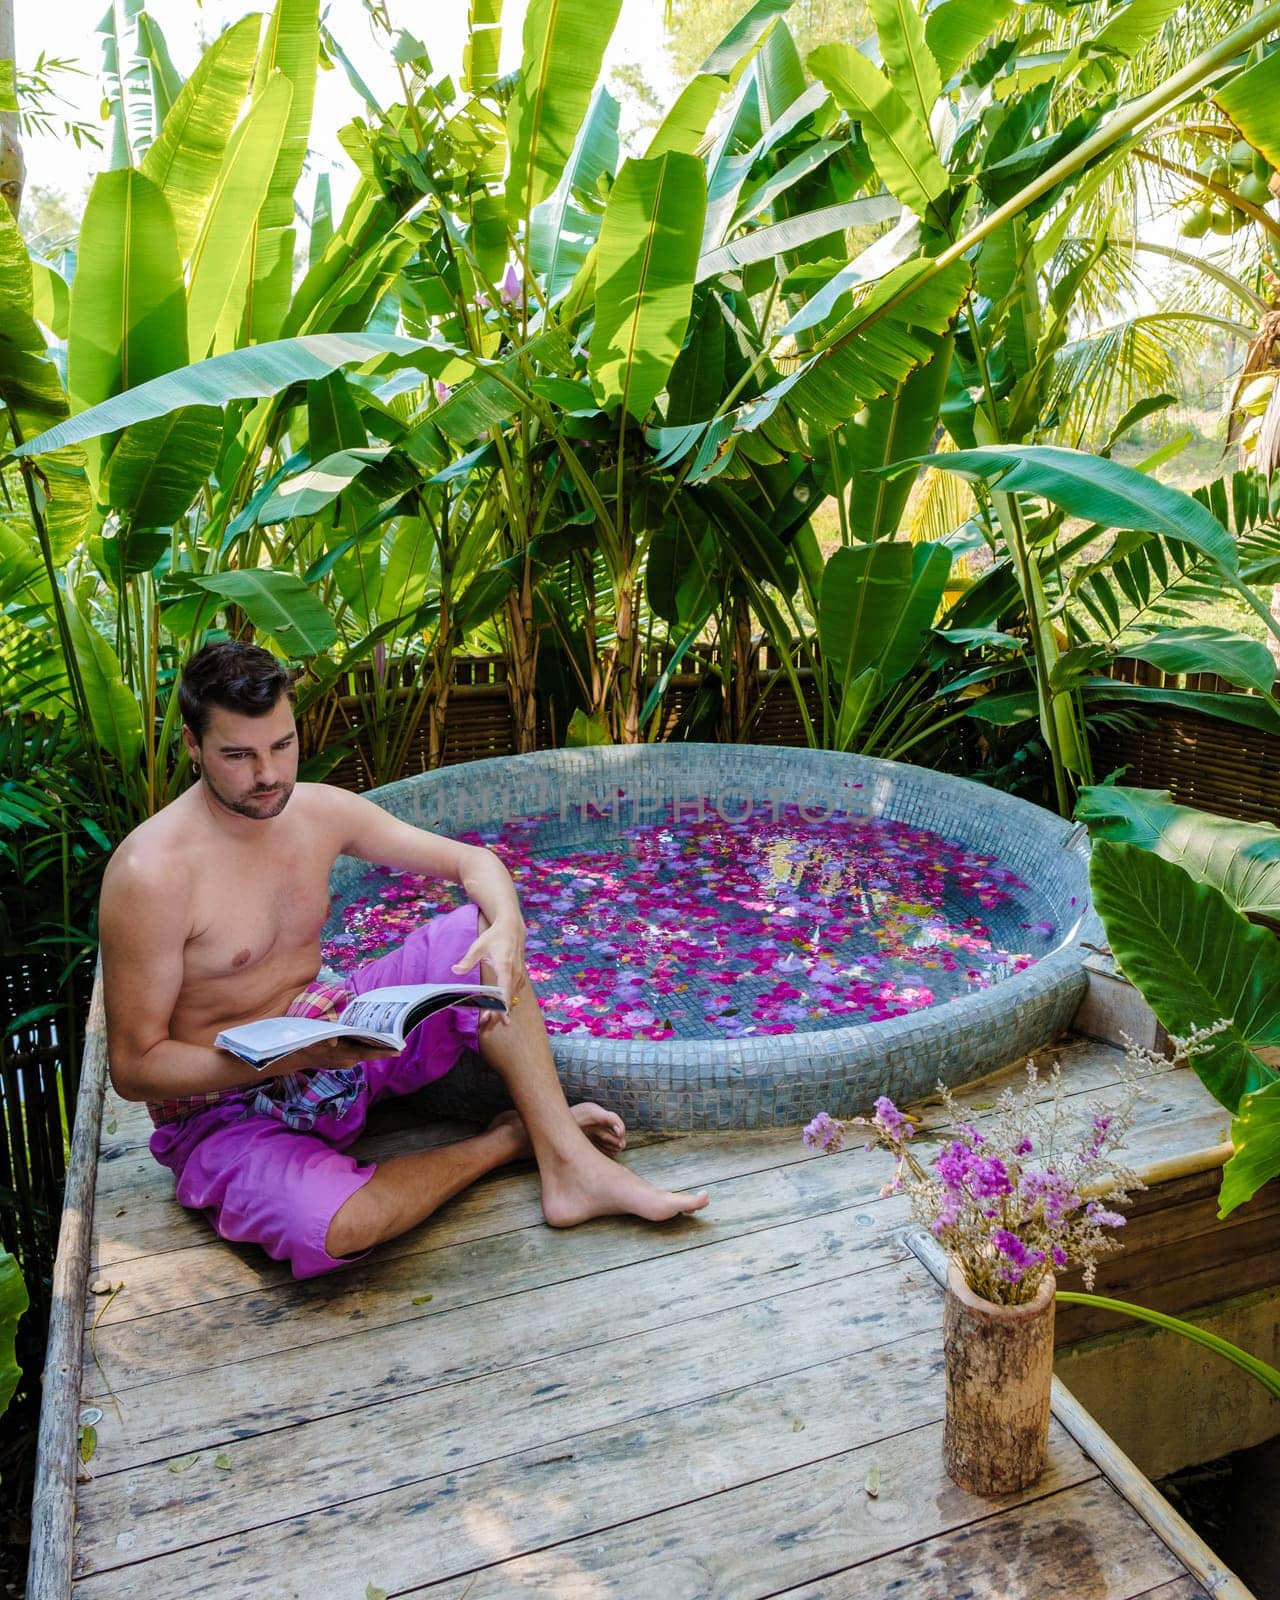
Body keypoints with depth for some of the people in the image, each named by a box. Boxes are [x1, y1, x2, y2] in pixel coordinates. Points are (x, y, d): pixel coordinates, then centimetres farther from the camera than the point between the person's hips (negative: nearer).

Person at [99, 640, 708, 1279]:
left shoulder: (319, 811, -3)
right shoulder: (151, 872, -22)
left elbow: (473, 860, 3)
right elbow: (134, 1066, -18)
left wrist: (506, 928, -21)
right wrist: (285, 1059, -32)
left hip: (332, 1032, 6)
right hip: (226, 1111, -5)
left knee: (474, 933, -12)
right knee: (331, 1227, -36)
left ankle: (567, 1163, -14)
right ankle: (511, 1138, -8)